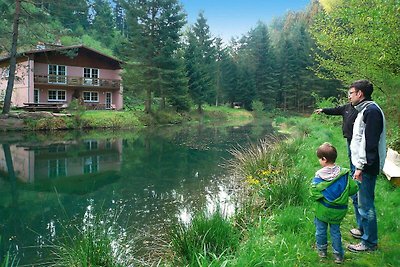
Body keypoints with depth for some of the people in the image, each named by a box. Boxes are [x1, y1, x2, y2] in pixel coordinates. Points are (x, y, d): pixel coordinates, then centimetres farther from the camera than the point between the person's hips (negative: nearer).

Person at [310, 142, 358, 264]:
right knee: (335, 231, 19)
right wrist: (342, 194, 11)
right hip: (339, 211, 3)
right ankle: (338, 255, 27)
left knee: (321, 230, 18)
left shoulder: (319, 175, -22)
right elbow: (353, 189, -5)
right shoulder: (344, 173, -12)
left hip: (323, 210, -3)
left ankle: (321, 250, 35)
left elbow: (314, 193, -24)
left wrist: (317, 197, -2)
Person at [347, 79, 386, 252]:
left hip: (367, 167, -10)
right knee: (359, 198, 22)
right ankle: (363, 229, 39)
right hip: (362, 165, 10)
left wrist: (361, 167, -23)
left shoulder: (371, 110, -18)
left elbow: (370, 143, -24)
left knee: (366, 204, -1)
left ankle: (369, 242, 11)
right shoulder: (364, 110, 14)